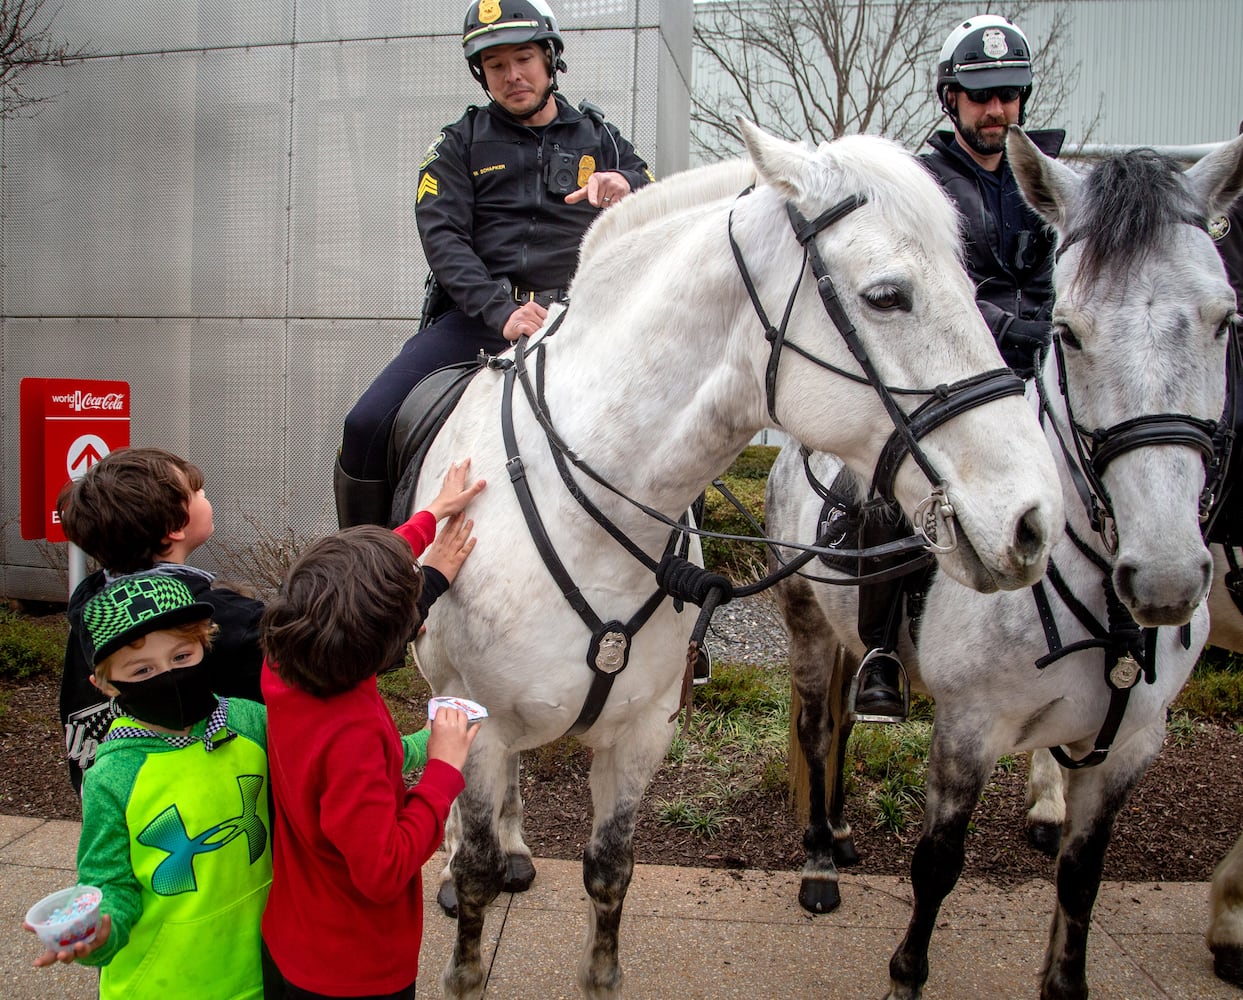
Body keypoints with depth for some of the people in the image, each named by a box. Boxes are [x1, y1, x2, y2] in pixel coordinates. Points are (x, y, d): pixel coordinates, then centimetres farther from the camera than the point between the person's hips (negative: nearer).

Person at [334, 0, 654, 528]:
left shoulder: (600, 140, 17)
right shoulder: (460, 143, 13)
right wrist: (501, 312, -21)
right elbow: (442, 236, -3)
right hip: (477, 315, 0)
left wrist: (630, 191, -19)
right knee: (367, 426, -16)